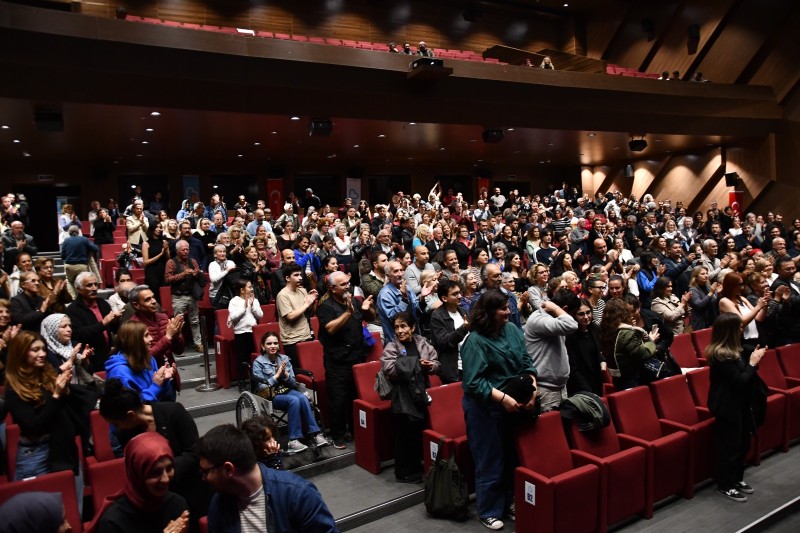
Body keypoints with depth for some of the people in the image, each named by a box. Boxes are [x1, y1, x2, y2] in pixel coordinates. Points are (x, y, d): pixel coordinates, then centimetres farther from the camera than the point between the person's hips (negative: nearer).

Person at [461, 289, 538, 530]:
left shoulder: (513, 330, 1)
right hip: (485, 408, -6)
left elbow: (525, 362, 6)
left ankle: (509, 503, 37)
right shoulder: (475, 340, -19)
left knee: (512, 457, 18)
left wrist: (533, 387, -10)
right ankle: (489, 511, 24)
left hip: (514, 404, 7)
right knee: (490, 462, 6)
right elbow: (474, 382, -22)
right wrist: (502, 398, -28)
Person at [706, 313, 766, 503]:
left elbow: (741, 374, 11)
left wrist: (753, 360, 0)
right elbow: (739, 381, -22)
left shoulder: (729, 351, 6)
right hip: (727, 407, -10)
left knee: (742, 443, 19)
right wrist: (753, 363, -13)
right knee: (731, 446, 1)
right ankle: (725, 485, 15)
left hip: (736, 404, 10)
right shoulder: (722, 355, -25)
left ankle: (736, 479, 34)